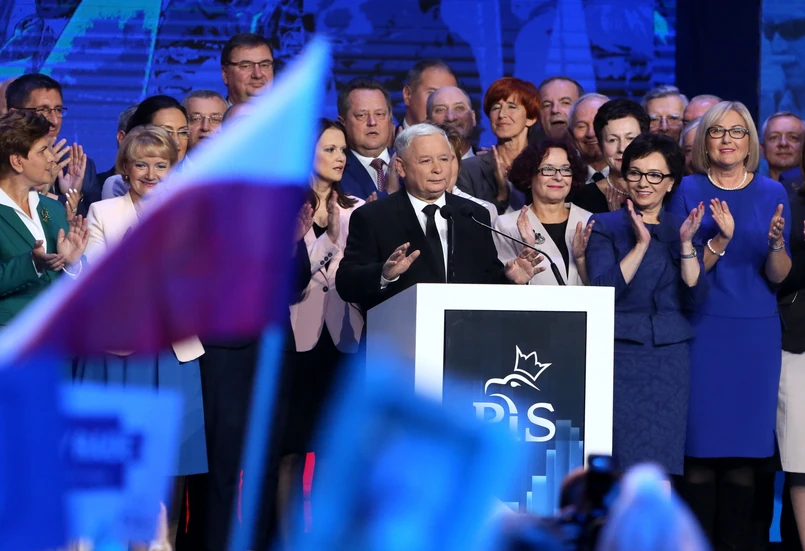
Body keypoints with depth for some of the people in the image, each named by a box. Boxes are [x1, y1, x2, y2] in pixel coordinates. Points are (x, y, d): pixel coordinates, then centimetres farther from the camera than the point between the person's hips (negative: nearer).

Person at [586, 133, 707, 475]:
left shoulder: (683, 228, 11)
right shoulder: (604, 226, 2)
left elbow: (695, 297, 0)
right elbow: (603, 290, -11)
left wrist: (686, 244, -11)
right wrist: (640, 244, -18)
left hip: (671, 358, 3)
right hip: (621, 354, -3)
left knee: (665, 458, 2)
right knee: (623, 456, -6)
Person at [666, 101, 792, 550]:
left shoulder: (772, 193, 7)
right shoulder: (689, 190, 2)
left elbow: (778, 276, 2)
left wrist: (776, 243, -19)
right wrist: (721, 239, -20)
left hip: (757, 331, 2)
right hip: (704, 328, -2)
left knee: (745, 449, 1)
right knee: (701, 447, -4)